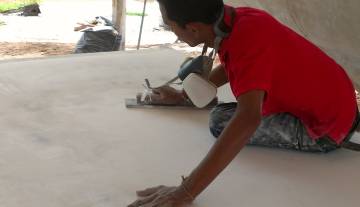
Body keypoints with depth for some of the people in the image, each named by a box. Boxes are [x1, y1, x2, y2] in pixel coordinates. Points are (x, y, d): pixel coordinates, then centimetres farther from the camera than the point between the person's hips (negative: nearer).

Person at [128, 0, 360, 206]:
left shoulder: (248, 38, -33)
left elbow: (248, 119, -45)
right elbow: (229, 67, 16)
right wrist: (181, 94, 17)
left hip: (328, 124, -8)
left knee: (221, 121, -14)